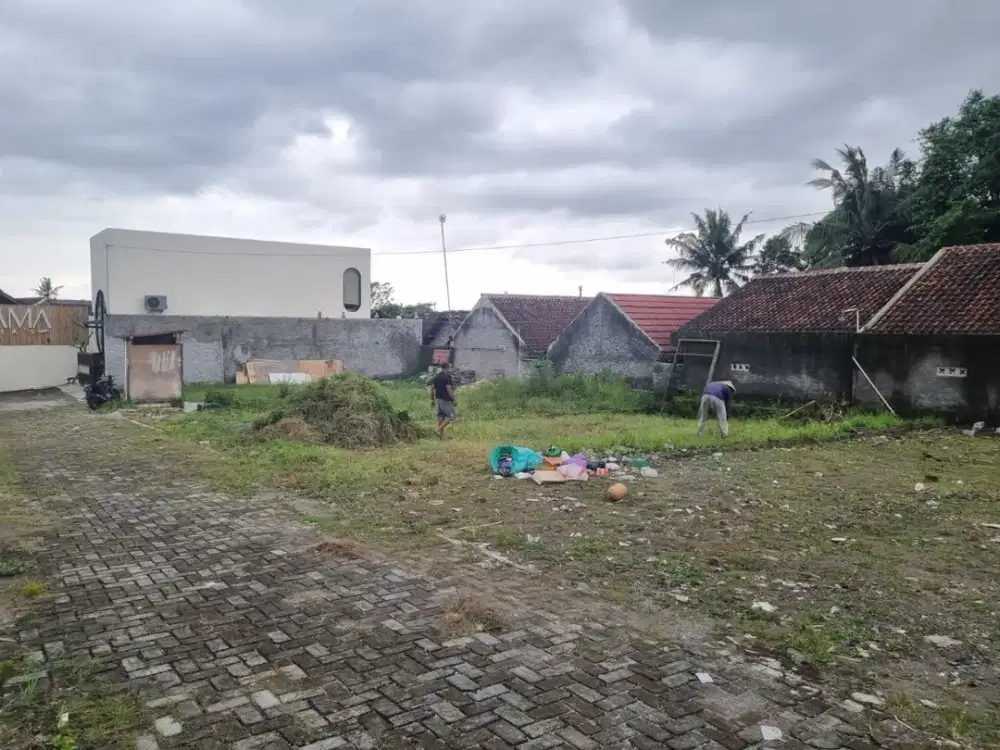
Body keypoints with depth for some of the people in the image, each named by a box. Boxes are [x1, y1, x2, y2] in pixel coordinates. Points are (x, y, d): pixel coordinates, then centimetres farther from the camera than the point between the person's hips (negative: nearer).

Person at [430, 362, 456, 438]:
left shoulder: (436, 377, 11)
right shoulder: (447, 377, -12)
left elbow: (432, 389, 11)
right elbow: (449, 389, -18)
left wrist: (432, 400, 17)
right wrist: (454, 399, -12)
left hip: (438, 399, 8)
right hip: (446, 400, -8)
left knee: (441, 417, 12)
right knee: (451, 416, 0)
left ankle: (441, 435, 11)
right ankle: (439, 429, -12)